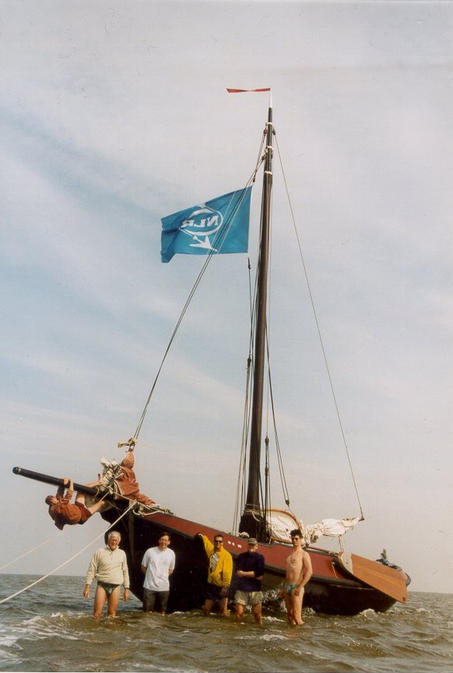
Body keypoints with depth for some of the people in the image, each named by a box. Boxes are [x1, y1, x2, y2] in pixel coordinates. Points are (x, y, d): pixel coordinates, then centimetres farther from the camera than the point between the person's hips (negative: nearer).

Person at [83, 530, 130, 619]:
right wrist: (87, 586, -5)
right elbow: (91, 570, 2)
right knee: (97, 613, -8)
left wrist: (126, 588, 12)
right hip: (102, 585, -2)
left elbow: (125, 572, 16)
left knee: (112, 613, 0)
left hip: (115, 587, 2)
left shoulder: (122, 553, 12)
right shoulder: (99, 552, 3)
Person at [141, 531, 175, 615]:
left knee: (162, 611, 10)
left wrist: (162, 576, 4)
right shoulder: (150, 551, -3)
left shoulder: (171, 553, 3)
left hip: (164, 587, 2)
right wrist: (151, 576, 6)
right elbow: (143, 567, 7)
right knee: (147, 611, 0)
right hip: (149, 586, -2)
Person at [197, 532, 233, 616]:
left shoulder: (226, 555, -10)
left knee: (223, 609, -7)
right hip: (211, 584, 6)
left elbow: (228, 572, -16)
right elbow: (207, 542, 34)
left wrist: (225, 586, -20)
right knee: (206, 609, 9)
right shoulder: (212, 551, 9)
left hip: (221, 586, -6)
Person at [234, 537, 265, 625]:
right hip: (242, 588, 1)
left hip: (255, 589, -1)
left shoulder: (259, 557, 5)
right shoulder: (241, 556, 9)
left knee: (257, 614, -3)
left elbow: (260, 575, -7)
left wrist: (244, 573, -5)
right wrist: (253, 574, -7)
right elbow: (238, 573, -2)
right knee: (239, 613, -4)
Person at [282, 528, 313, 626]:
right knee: (290, 616, 8)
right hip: (287, 587, 7)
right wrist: (283, 589, 18)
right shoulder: (290, 555, 19)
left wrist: (300, 587, -20)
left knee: (297, 617, -13)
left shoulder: (304, 554, -4)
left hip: (296, 587, -7)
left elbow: (309, 572, -15)